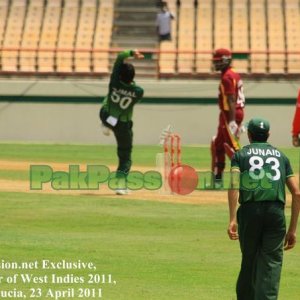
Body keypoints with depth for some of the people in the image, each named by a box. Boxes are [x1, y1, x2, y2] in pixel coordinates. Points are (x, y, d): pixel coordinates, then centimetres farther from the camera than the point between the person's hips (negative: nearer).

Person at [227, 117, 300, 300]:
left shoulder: (240, 155, 12)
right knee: (271, 264, -5)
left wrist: (232, 220, -14)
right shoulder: (281, 156, 19)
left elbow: (234, 185, -7)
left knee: (249, 261, 15)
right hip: (276, 213, 0)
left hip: (249, 211, 0)